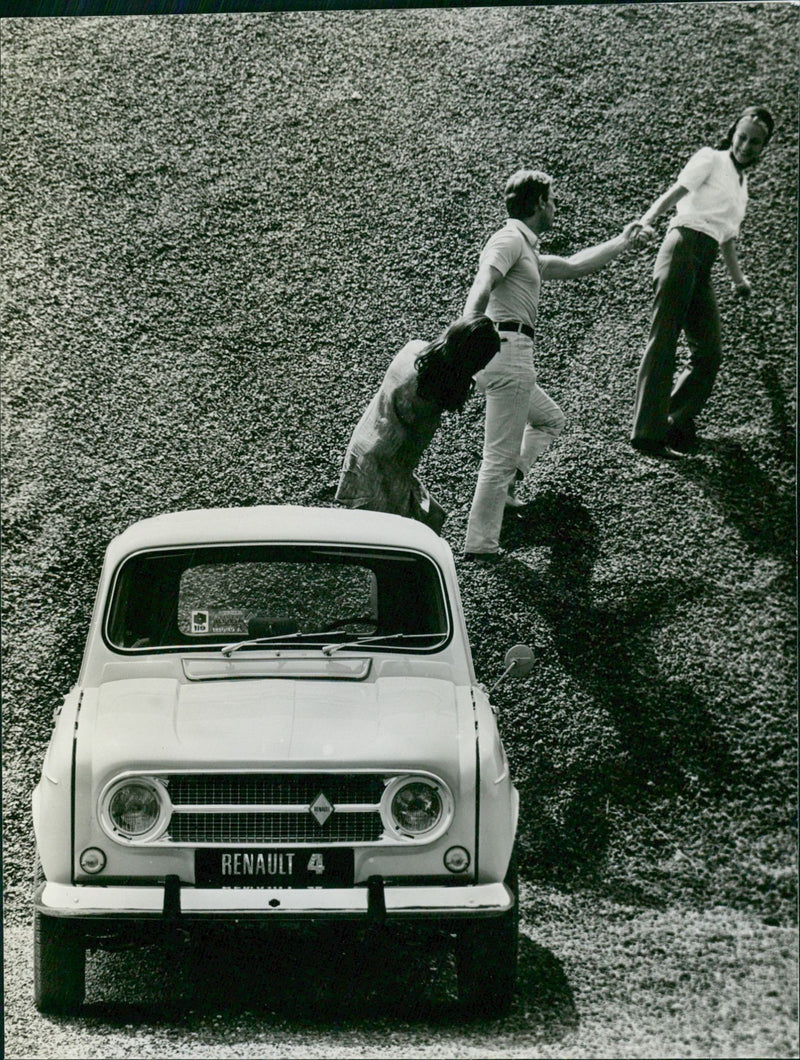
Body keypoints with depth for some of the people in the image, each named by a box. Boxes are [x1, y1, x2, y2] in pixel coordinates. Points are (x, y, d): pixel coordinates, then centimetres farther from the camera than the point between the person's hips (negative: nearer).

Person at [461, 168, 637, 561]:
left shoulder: (527, 250, 24)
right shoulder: (510, 240, -7)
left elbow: (572, 266, 37)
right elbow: (482, 286, -25)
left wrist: (620, 243, 47)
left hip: (510, 357, 10)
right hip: (508, 349, -10)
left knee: (549, 420, 28)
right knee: (500, 454, -9)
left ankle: (504, 483, 16)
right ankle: (480, 545, -9)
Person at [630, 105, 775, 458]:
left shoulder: (741, 182, 27)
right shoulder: (710, 159, 5)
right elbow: (676, 191, -9)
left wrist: (738, 277, 23)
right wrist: (647, 220, -25)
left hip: (702, 268, 8)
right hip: (684, 247, -8)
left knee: (709, 352, 0)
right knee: (664, 341, -13)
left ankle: (676, 425, 7)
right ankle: (647, 432, -17)